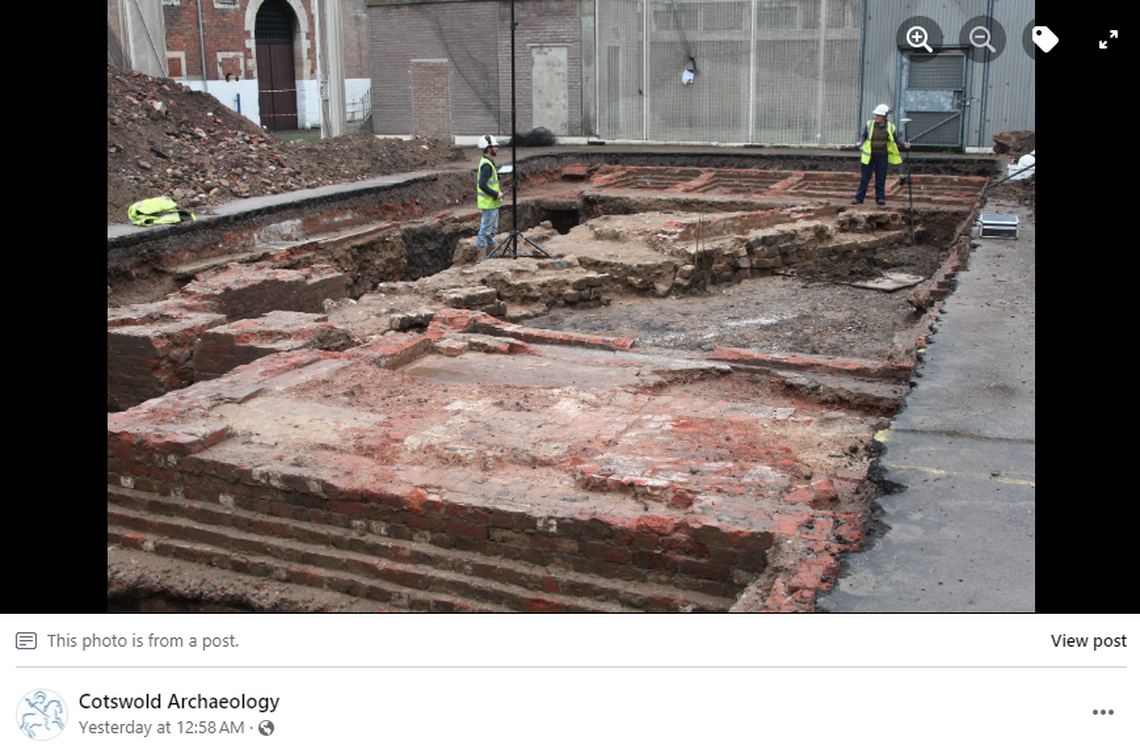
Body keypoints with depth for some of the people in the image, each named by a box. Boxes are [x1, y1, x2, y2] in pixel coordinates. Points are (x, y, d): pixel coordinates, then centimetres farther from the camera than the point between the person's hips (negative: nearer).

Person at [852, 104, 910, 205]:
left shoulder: (890, 127, -2)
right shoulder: (869, 124, -3)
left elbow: (896, 140, 7)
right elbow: (863, 136, 6)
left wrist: (904, 144, -10)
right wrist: (860, 142, -14)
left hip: (882, 156, 0)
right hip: (869, 155, 0)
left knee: (881, 178, 4)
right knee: (865, 178, 3)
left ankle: (880, 197, 13)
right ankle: (859, 198, 9)